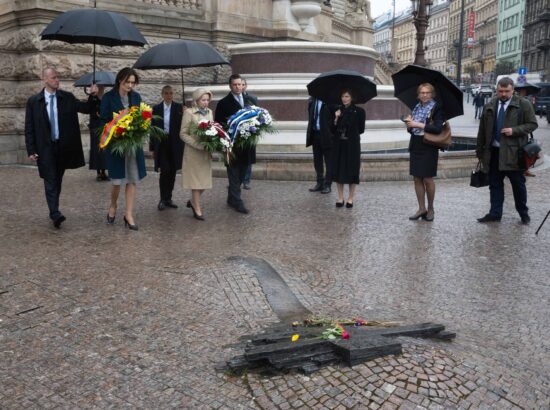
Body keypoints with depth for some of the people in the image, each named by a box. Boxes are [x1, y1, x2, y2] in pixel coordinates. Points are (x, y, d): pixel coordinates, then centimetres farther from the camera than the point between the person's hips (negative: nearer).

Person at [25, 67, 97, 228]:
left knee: (58, 181, 12)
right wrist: (31, 150, -5)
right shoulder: (33, 101, -1)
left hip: (63, 147, 3)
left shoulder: (67, 98, 4)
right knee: (50, 182, -7)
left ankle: (54, 212, 24)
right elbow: (29, 128, 0)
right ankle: (55, 214, -13)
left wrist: (93, 96, -16)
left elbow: (85, 109, 2)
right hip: (45, 148, -2)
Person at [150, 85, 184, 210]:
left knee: (172, 172, 8)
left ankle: (168, 198, 20)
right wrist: (152, 147, 5)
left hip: (175, 144, 1)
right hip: (161, 144, -1)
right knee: (164, 171, -7)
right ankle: (163, 199, 3)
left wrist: (183, 114, -26)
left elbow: (183, 125, -7)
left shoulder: (179, 107, 1)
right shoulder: (156, 108, 4)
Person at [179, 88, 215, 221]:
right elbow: (183, 134, -9)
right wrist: (199, 145, -19)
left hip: (207, 151, 5)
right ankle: (197, 209, 10)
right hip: (193, 151, -5)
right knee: (196, 179, 1)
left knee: (205, 179, 8)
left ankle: (193, 201, 29)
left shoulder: (209, 112, 9)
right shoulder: (189, 113, -7)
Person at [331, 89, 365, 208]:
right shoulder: (338, 111, 7)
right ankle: (340, 198, 13)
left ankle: (350, 198, 11)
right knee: (338, 170, 4)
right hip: (339, 144, 3)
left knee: (352, 170, 1)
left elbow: (361, 129, 2)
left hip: (352, 145, -3)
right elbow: (333, 130, 3)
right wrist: (336, 119, -10)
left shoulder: (359, 111, -3)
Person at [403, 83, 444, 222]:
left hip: (429, 148, -6)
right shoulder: (416, 108, 11)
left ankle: (430, 209, 14)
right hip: (415, 146, 6)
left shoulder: (436, 108, -6)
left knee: (427, 179, -1)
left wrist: (419, 124, -19)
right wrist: (409, 124, -8)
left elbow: (438, 128, -18)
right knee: (417, 179, 6)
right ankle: (421, 208, 15)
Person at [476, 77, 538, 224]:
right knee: (495, 184, 8)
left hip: (513, 152, -3)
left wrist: (514, 130, -18)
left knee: (518, 184, 6)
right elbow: (482, 130, 10)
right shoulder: (489, 106, 7)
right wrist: (480, 150, 9)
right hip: (494, 151, 4)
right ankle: (495, 213, 16)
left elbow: (532, 124, -3)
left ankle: (523, 213, 22)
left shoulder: (523, 104, -4)